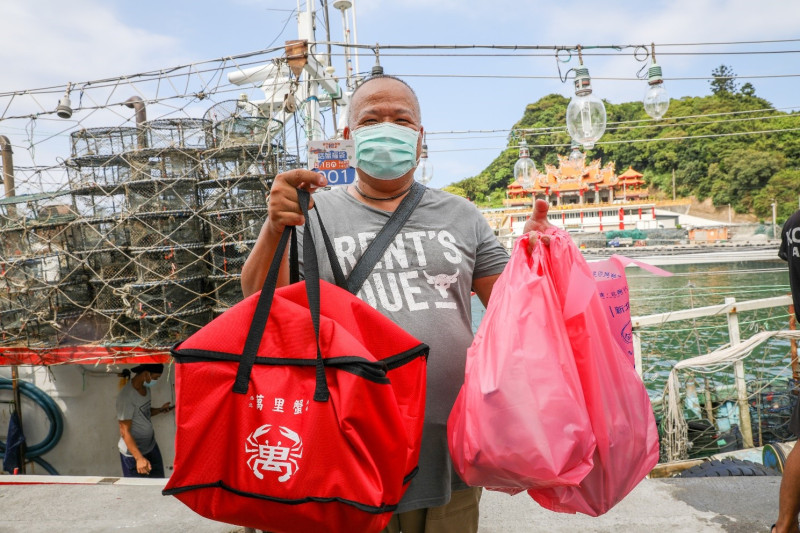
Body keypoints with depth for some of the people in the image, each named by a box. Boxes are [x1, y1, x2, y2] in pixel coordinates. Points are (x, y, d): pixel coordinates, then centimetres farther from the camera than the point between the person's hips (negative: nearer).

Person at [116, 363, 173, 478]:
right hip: (133, 452, -8)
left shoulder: (146, 388, 3)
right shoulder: (126, 396, -23)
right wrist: (139, 458, -28)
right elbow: (125, 431, -23)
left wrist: (160, 410, 1)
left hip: (151, 446, 8)